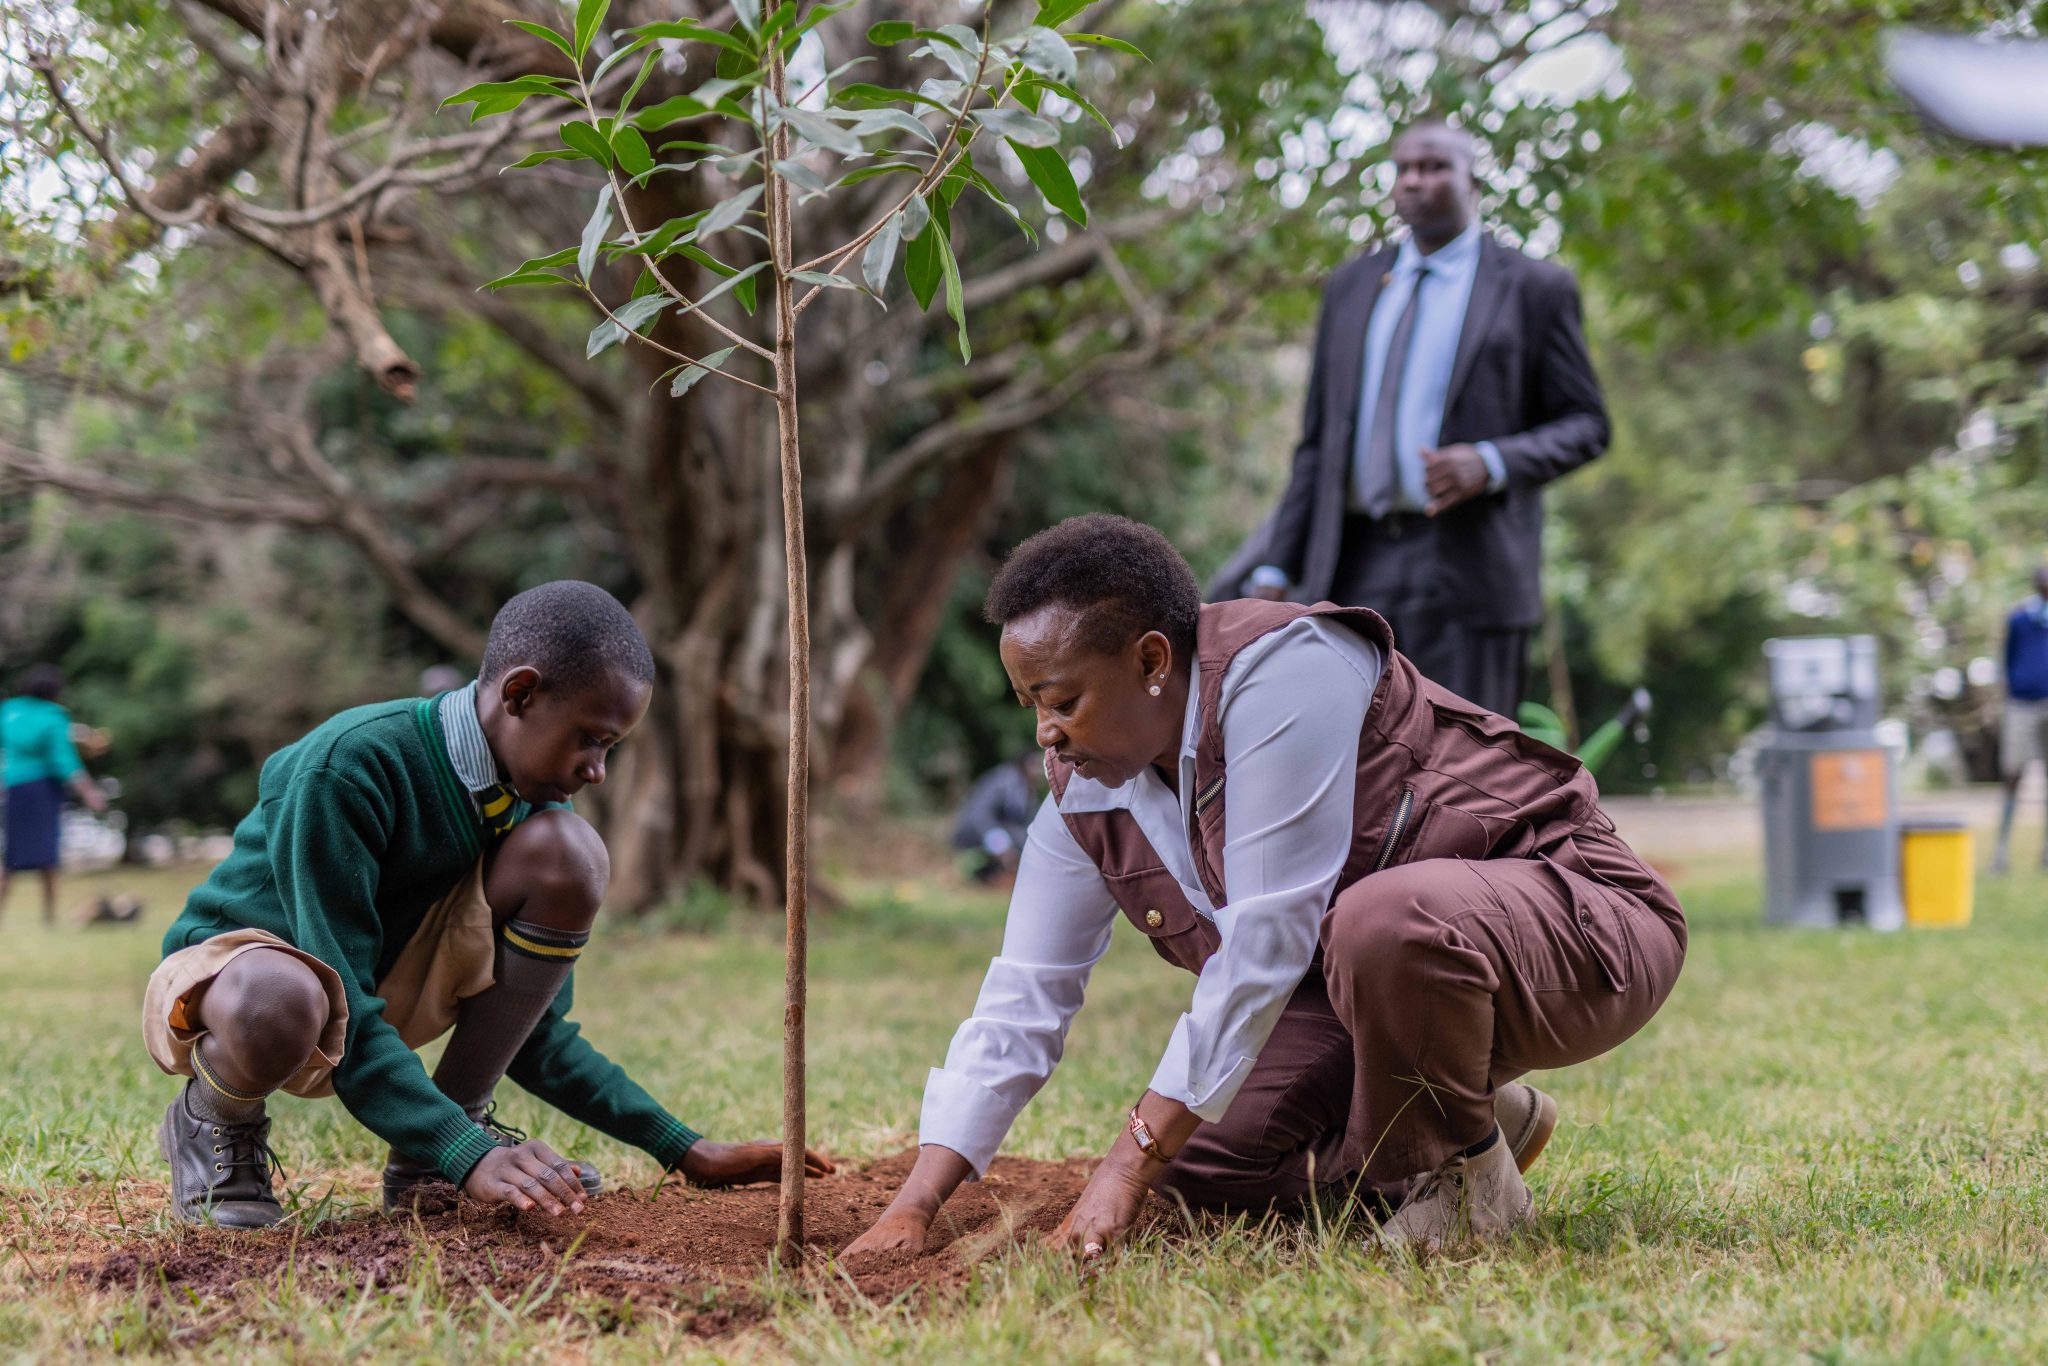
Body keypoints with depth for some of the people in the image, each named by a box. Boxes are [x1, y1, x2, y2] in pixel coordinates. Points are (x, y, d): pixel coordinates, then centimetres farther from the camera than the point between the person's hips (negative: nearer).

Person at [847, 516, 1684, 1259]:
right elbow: (1021, 1001, 1)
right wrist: (912, 1208, -8)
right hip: (1368, 984, 8)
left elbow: (1265, 945, -29)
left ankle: (1466, 1171, -11)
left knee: (1387, 922, -40)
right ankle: (1457, 1122, 13)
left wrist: (1130, 1165, -26)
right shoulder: (1084, 794, 0)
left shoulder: (1280, 672, -26)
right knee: (1191, 1164, -7)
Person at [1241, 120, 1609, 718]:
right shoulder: (1351, 287, 18)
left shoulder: (1533, 288, 5)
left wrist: (1492, 464, -16)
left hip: (1468, 564, -4)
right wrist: (1276, 569, 9)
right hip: (1354, 565, 4)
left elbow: (1585, 424, 4)